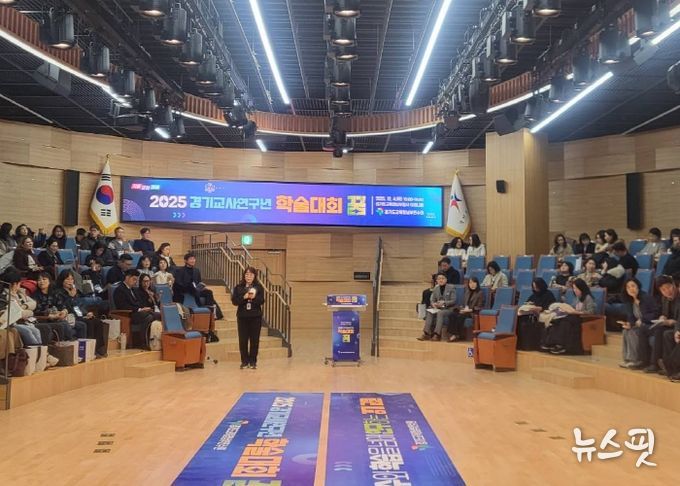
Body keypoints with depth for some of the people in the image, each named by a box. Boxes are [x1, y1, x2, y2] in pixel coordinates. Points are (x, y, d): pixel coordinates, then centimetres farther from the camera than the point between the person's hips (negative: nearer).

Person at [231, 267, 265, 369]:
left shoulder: (259, 287, 3)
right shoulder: (238, 287, 4)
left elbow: (261, 301, -5)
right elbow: (234, 301, -4)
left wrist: (254, 297, -23)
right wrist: (244, 297, -17)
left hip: (256, 316, 0)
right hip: (242, 316, 0)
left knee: (254, 339, 2)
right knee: (243, 340, 2)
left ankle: (253, 362, 11)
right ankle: (244, 361, 12)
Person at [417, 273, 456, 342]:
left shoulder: (451, 288, -1)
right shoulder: (436, 289, 12)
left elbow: (453, 301, -7)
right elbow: (432, 300, 13)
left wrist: (444, 302, -22)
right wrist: (433, 304, -11)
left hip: (449, 309, -5)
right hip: (439, 308, 5)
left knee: (440, 313, -35)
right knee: (429, 313, -24)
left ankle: (437, 334, -39)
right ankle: (426, 333, -30)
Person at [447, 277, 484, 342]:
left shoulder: (480, 293, -1)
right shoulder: (467, 292, 19)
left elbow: (479, 307, -6)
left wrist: (469, 310, -16)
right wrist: (463, 308, -3)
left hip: (473, 312, -6)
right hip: (465, 311, 6)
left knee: (460, 317, -32)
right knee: (453, 315, -24)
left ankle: (460, 336, -24)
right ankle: (453, 334, -31)